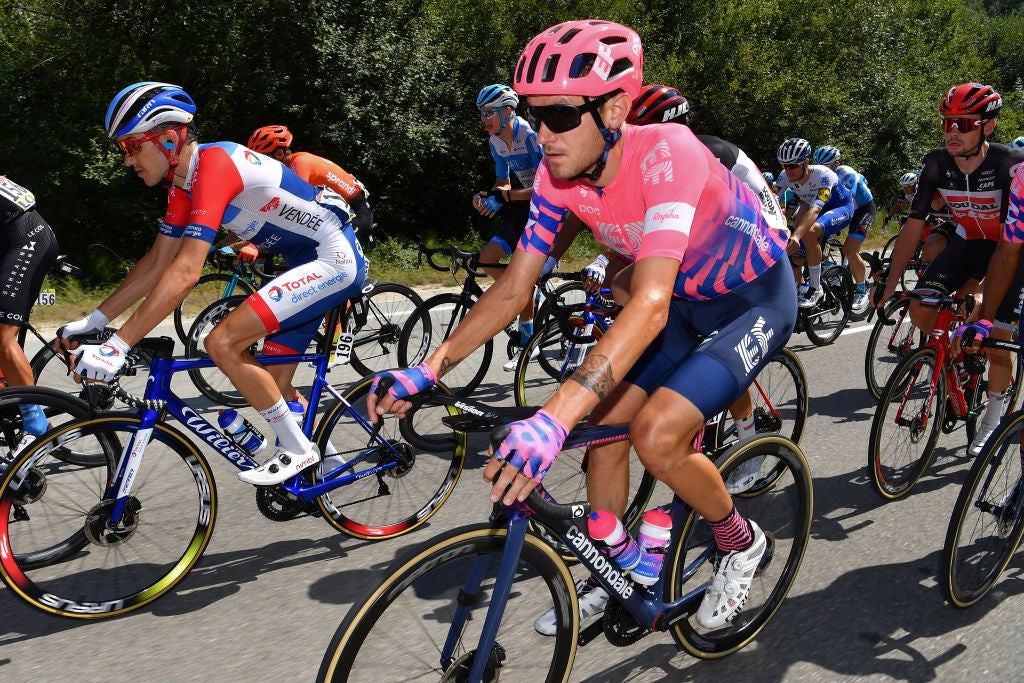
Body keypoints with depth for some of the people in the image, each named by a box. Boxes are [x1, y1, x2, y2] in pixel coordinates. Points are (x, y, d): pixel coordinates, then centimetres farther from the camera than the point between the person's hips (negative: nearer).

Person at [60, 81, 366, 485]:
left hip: (334, 260, -10)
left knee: (222, 343, -18)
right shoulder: (184, 182, 6)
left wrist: (117, 346, -31)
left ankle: (297, 449, -5)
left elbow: (185, 273, -31)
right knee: (273, 384, 11)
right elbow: (157, 263, 11)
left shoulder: (214, 164, -23)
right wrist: (94, 320, 6)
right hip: (310, 262, 10)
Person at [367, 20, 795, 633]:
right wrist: (426, 371, -18)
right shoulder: (560, 174, -14)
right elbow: (513, 289, -9)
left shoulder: (666, 153, -35)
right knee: (605, 425, 0)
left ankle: (740, 542, 8)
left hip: (756, 300, -6)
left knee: (656, 433, -22)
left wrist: (553, 419, -55)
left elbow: (649, 306, -45)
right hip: (687, 301, 7)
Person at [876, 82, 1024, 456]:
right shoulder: (937, 163, -18)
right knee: (921, 311, -19)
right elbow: (913, 225, -14)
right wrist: (889, 284, -22)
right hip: (968, 240, 4)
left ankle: (992, 420, 20)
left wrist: (987, 317, -37)